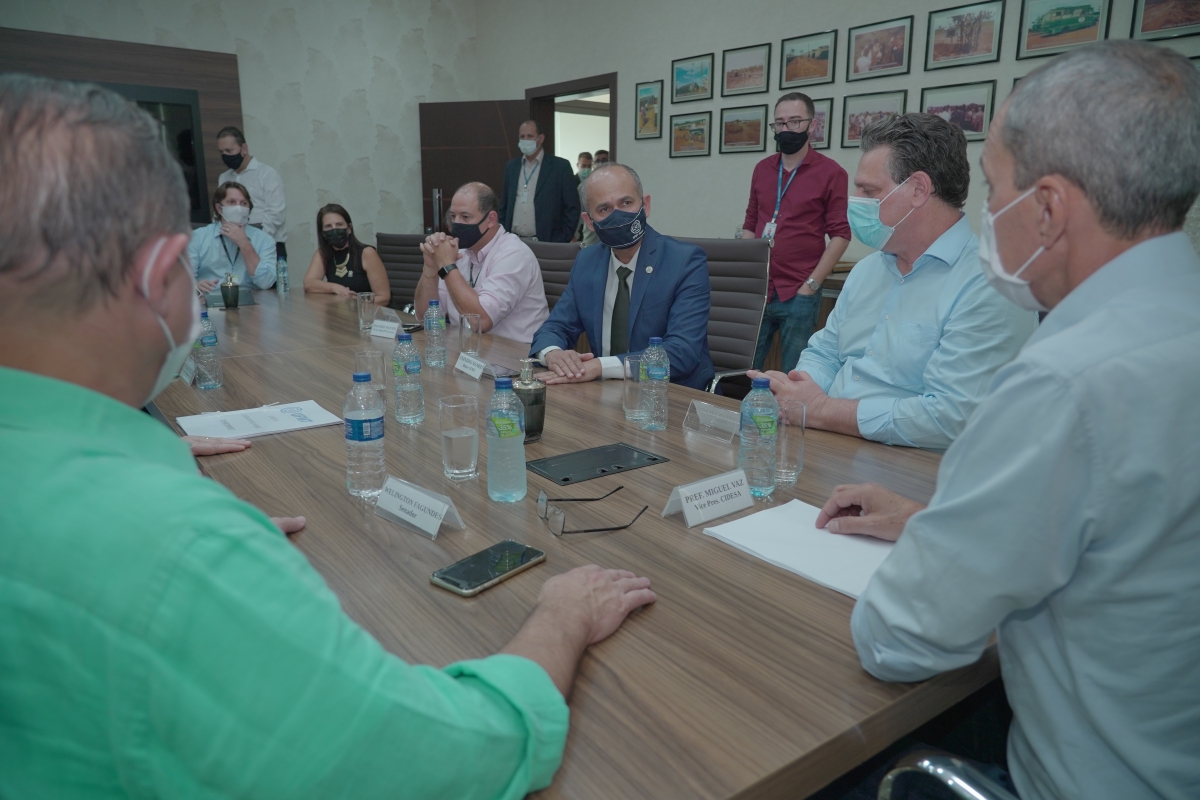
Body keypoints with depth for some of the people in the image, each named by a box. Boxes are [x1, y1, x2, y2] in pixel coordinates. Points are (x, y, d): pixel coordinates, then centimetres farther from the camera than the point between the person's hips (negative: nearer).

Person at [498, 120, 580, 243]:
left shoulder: (560, 166, -2)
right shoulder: (511, 167, 11)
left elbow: (572, 209, -3)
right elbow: (504, 207, 16)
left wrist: (561, 242, -8)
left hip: (546, 243, -3)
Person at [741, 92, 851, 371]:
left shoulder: (830, 172, -3)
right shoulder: (761, 169, 12)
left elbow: (840, 234, -5)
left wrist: (811, 285, -11)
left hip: (798, 294, -4)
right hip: (756, 289, 4)